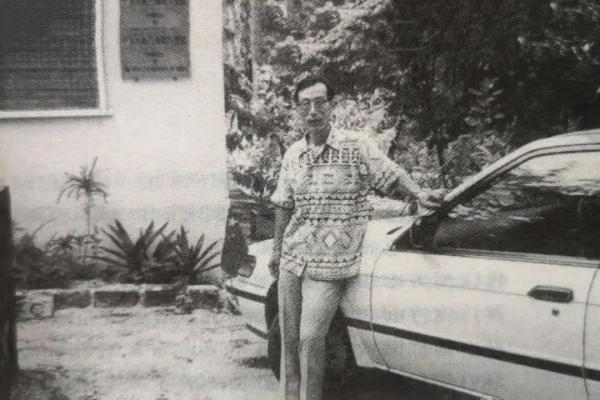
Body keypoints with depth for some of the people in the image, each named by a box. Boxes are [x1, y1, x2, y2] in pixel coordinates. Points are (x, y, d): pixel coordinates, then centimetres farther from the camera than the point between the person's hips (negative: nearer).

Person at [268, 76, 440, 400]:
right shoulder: (292, 154, 8)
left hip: (329, 266, -5)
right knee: (289, 339, 12)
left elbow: (391, 175, 0)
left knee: (310, 339, -8)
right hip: (291, 261, 5)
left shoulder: (356, 147, -7)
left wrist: (419, 194, -17)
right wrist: (277, 250, 18)